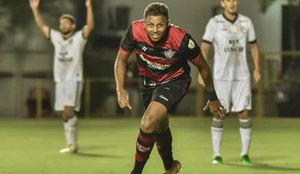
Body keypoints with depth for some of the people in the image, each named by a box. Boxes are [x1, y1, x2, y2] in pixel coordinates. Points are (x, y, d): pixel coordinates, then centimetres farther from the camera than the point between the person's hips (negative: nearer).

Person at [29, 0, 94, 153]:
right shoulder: (56, 37, 14)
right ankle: (71, 144, 9)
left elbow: (90, 26, -16)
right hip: (60, 80, 6)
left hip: (74, 79, -6)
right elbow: (41, 25, 19)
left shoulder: (79, 37, 0)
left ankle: (73, 143, -12)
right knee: (64, 113, 4)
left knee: (69, 111, -18)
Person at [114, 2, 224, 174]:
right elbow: (121, 60, -8)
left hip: (175, 81, -4)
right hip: (149, 81, 4)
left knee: (148, 124, -26)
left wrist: (213, 98, -2)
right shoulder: (135, 31, -27)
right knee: (160, 128, 24)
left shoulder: (181, 39, -31)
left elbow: (202, 66, -13)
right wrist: (120, 89, -23)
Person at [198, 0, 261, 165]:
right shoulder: (214, 23, -7)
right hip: (221, 76, -2)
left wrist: (257, 68, 0)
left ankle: (245, 153, 8)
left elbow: (253, 46, 11)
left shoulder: (246, 22, 1)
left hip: (242, 75, 2)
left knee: (244, 113, -4)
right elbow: (204, 48, -7)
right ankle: (216, 154, 7)